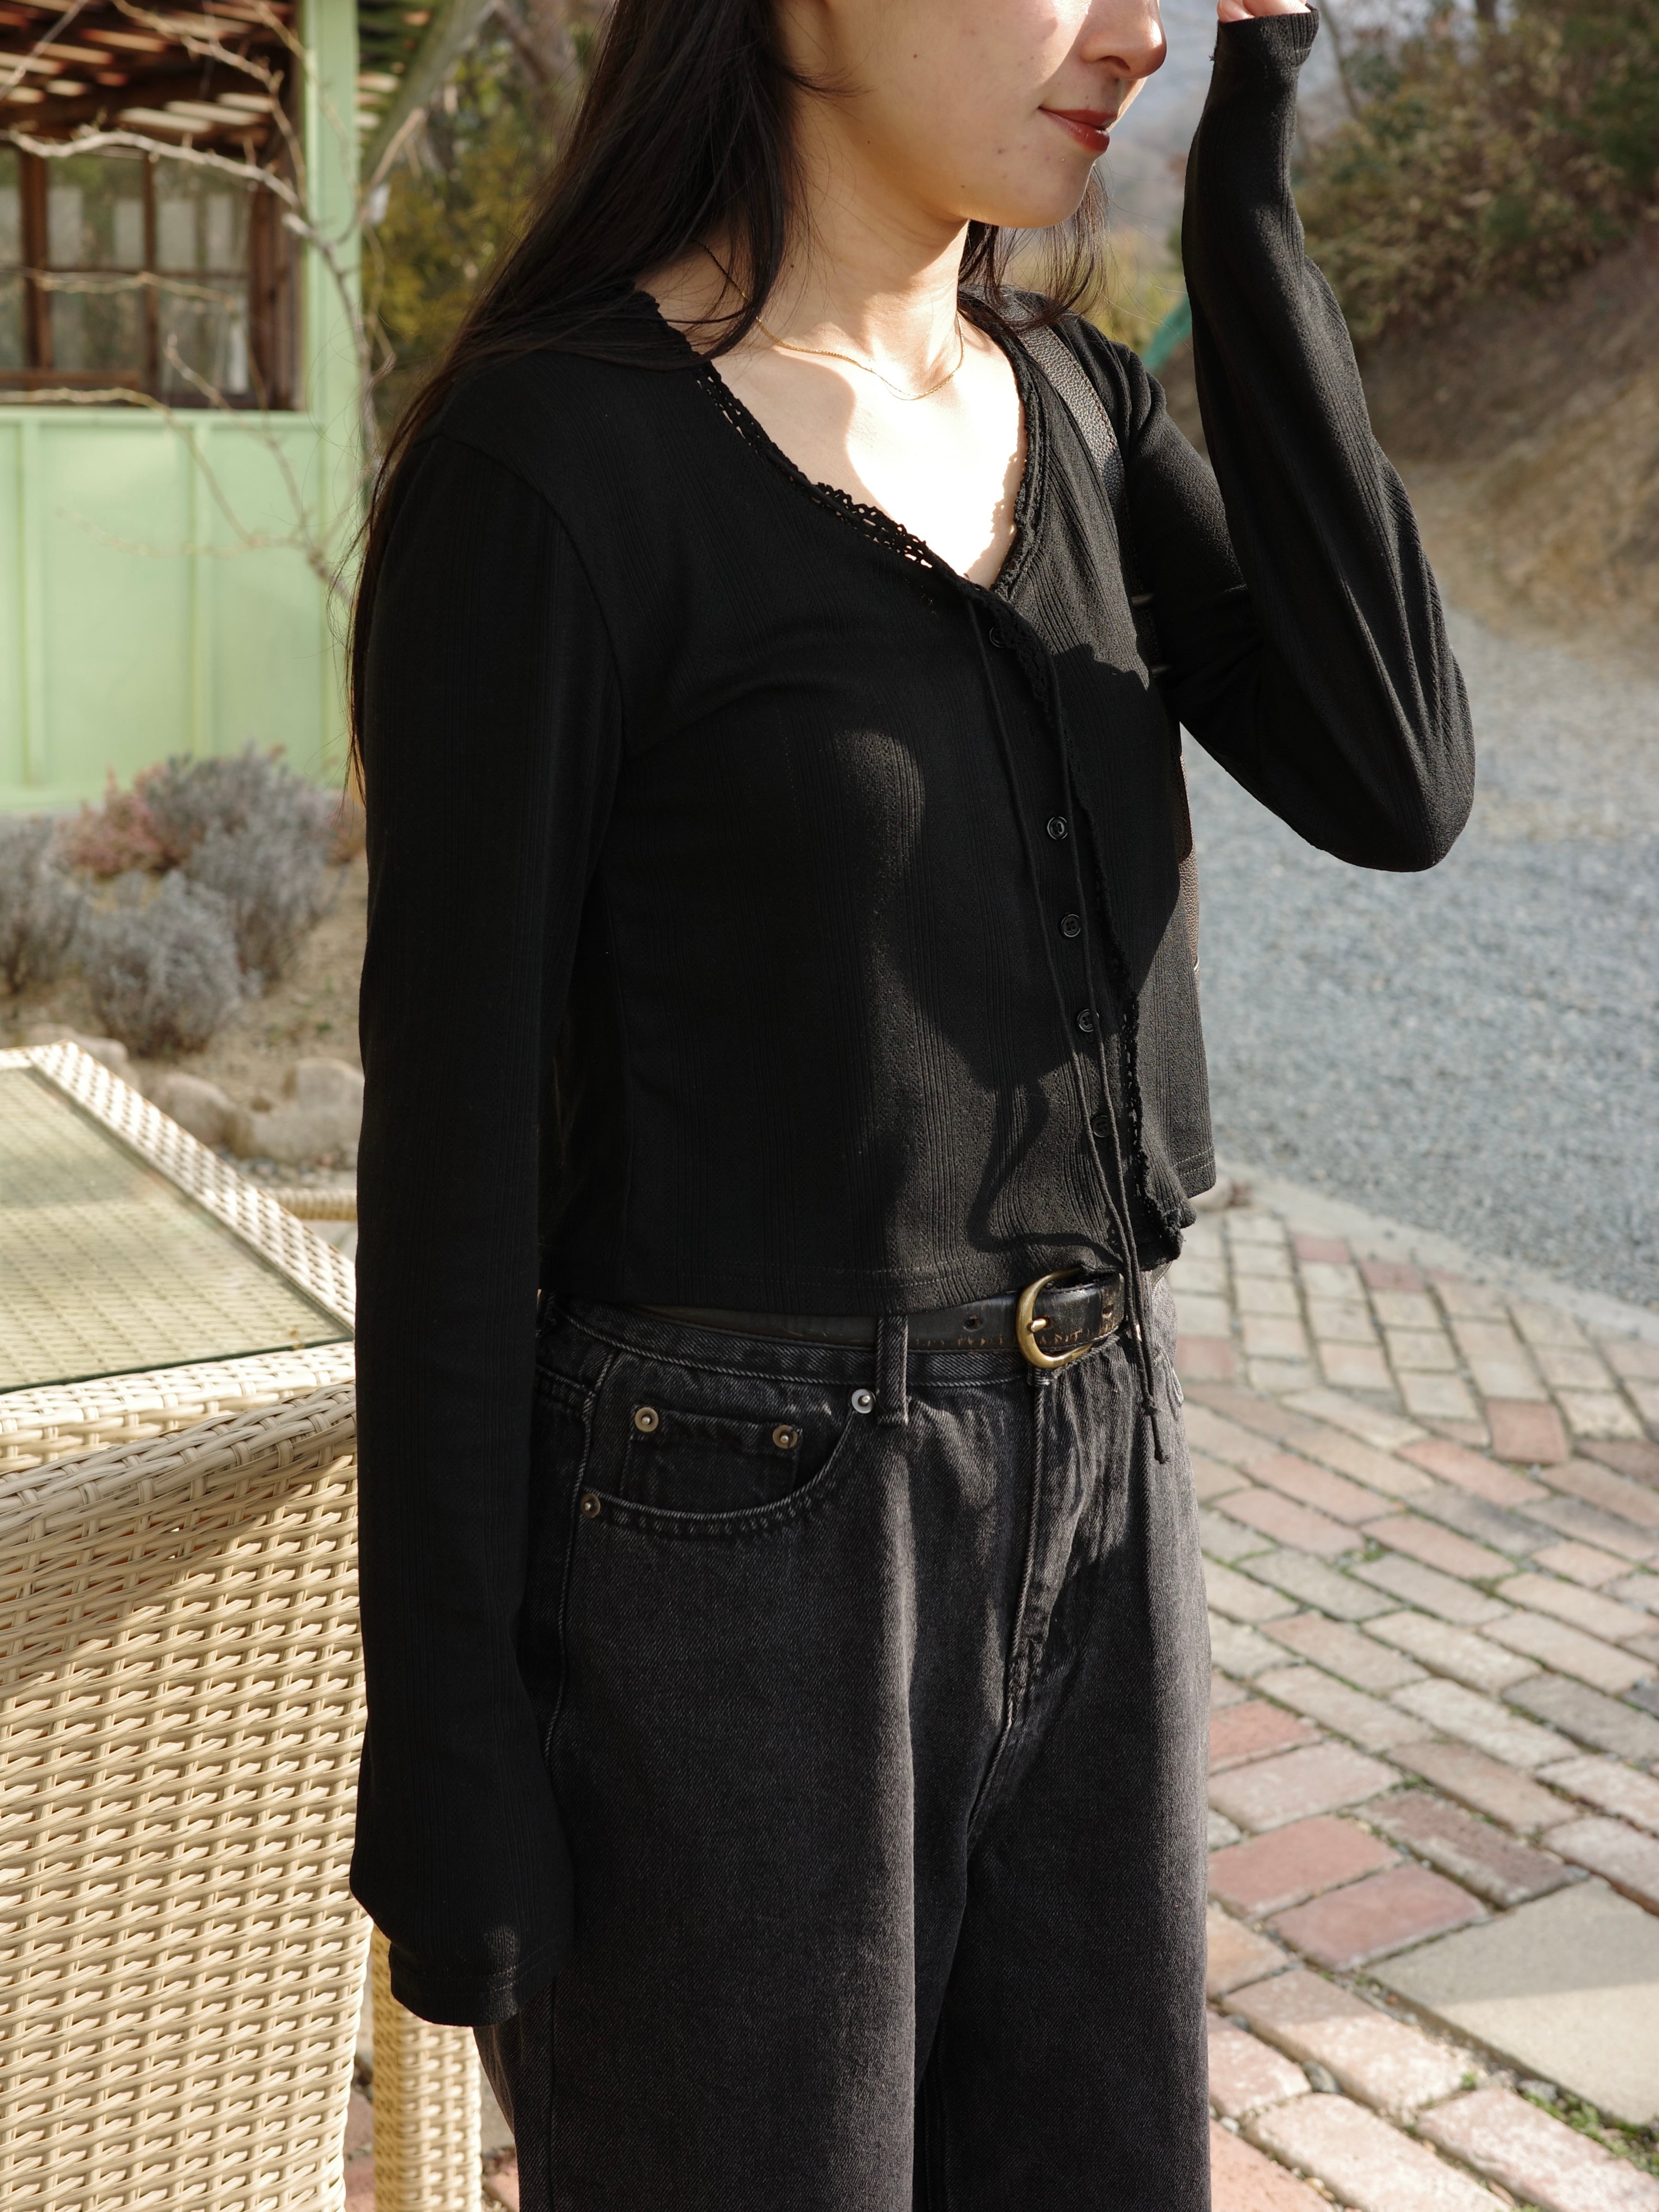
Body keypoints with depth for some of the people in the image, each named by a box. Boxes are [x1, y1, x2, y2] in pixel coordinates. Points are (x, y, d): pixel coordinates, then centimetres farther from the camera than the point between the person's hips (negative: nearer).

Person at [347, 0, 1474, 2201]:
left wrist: (1247, 183, -7)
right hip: (722, 1553, -7)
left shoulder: (1074, 407, 8)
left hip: (1082, 1498, 7)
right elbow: (452, 1129, -13)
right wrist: (444, 1757, -10)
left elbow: (1394, 785, -5)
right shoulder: (545, 463, -14)